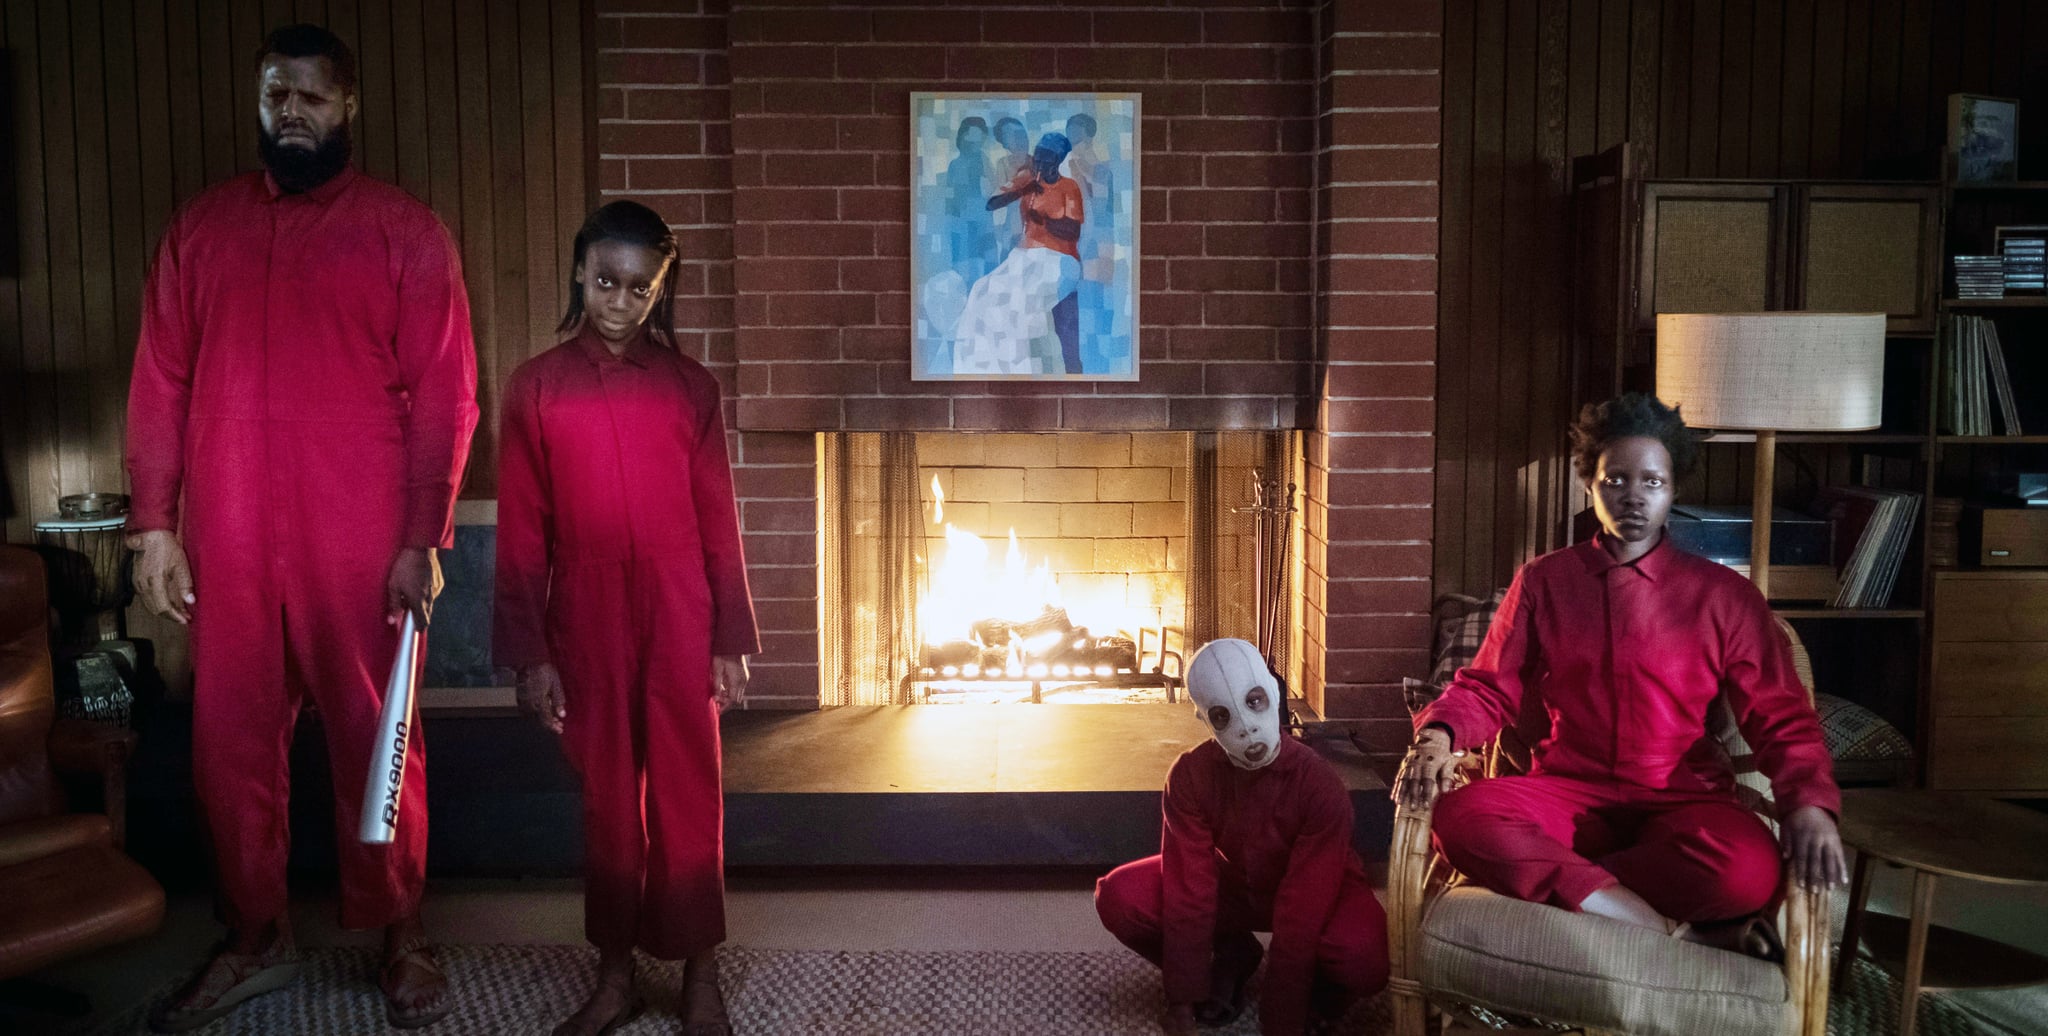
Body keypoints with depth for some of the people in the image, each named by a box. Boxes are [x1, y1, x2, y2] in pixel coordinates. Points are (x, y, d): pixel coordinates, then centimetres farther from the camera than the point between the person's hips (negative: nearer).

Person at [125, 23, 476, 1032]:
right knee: (230, 744, 10)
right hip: (227, 544, 3)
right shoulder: (200, 224, 10)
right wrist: (153, 525, 3)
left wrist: (422, 540, -9)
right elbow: (160, 379, 9)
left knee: (376, 741, 5)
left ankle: (401, 933, 21)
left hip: (362, 547, -3)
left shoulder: (405, 230, 0)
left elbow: (444, 394, -4)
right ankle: (255, 939, 27)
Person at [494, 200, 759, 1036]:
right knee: (607, 795, 11)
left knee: (688, 795, 6)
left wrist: (730, 642, -1)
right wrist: (529, 655, -3)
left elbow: (718, 521, 2)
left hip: (678, 615, 0)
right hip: (586, 617, 0)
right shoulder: (536, 387, 0)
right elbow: (521, 532, 0)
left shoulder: (690, 387, 1)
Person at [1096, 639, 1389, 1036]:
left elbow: (1301, 911, -31)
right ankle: (1230, 958, 4)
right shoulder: (1189, 775, -22)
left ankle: (1317, 986, 2)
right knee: (1119, 897, -21)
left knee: (1366, 959, -37)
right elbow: (1189, 887, -21)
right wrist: (1184, 996, -23)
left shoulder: (1319, 784, -31)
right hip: (1231, 884, 3)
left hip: (1312, 893, -3)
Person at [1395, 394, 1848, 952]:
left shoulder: (1724, 596, 8)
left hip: (1681, 802, -1)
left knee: (1749, 868, -36)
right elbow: (1488, 689, 11)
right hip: (1567, 795, 1)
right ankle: (1676, 933, -27)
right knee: (1461, 817, -31)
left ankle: (1550, 878, -17)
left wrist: (1808, 801, -16)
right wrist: (1438, 734, -13)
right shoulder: (1541, 581, 11)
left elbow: (1781, 717, 5)